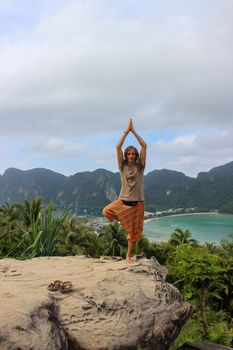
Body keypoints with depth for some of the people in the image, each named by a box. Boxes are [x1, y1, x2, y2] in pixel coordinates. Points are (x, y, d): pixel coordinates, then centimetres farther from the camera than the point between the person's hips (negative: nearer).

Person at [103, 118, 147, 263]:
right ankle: (119, 218, 3)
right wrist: (127, 130, -4)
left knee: (134, 231, 6)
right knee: (107, 211, -29)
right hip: (123, 200, 0)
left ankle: (129, 255, 23)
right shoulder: (123, 166, 3)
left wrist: (134, 130, -2)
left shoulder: (140, 166, 3)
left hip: (137, 202, 0)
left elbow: (144, 145, -3)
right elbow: (118, 147, -5)